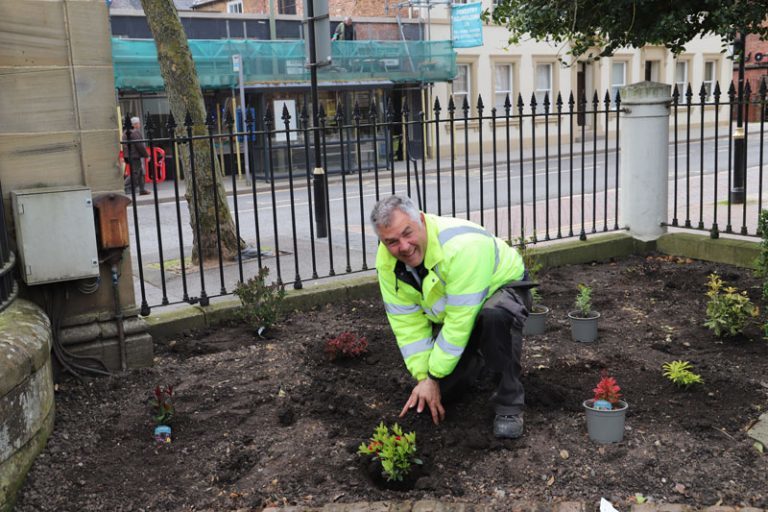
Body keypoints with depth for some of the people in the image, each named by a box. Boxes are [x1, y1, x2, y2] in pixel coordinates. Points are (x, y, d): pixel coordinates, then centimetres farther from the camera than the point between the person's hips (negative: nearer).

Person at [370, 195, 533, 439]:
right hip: (449, 312, 6)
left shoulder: (462, 246, -39)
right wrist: (423, 377, -17)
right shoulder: (386, 261, -18)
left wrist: (434, 376, -27)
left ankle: (509, 405, -22)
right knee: (443, 390, -2)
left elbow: (460, 322, -35)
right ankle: (477, 358, 30)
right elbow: (407, 322, -12)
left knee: (495, 316, -41)